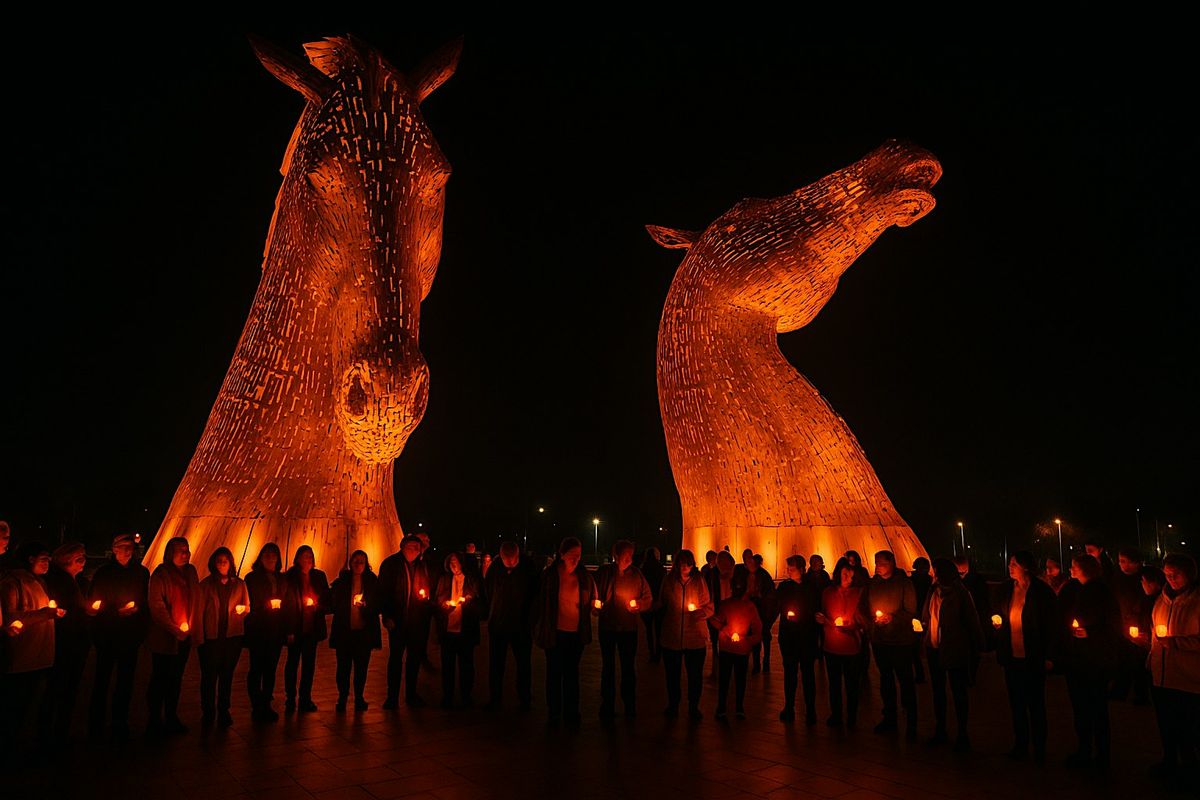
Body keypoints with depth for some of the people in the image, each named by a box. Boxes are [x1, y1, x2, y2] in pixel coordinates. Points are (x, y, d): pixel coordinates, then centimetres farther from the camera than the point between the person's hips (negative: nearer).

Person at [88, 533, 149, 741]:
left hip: (131, 636, 2)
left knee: (126, 680, 6)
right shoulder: (103, 573, -2)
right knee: (102, 678, 5)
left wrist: (143, 628, -4)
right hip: (107, 636, -2)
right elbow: (93, 604, -3)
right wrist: (117, 612, -16)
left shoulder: (141, 573, 4)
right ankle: (96, 726, 19)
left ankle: (120, 725, 17)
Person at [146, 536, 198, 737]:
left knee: (176, 678, 13)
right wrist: (174, 629, -15)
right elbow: (157, 606, -13)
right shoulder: (160, 574, -10)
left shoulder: (190, 572, 7)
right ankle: (154, 722, 14)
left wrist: (189, 626, 7)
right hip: (164, 637, -5)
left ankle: (171, 719, 24)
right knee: (160, 679, 2)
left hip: (184, 637, 6)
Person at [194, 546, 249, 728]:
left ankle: (224, 712, 21)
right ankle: (207, 714, 16)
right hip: (210, 638, -2)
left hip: (233, 637, 2)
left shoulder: (239, 584, 7)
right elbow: (199, 612, -1)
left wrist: (243, 608, -11)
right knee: (209, 676, 1)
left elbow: (248, 606, 12)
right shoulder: (205, 584, 0)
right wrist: (199, 638, -7)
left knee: (227, 675, 9)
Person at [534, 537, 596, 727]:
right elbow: (541, 601, -3)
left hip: (576, 633, 2)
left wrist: (595, 604, -8)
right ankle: (554, 713, 24)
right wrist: (540, 628, -4)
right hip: (555, 632, -2)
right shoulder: (550, 574, -8)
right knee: (554, 673, 10)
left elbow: (591, 599, 13)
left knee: (572, 673, 13)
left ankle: (572, 713, 24)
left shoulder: (584, 576, 0)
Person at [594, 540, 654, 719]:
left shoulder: (636, 574, -3)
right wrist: (596, 606, -19)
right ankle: (607, 707, 24)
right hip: (607, 626, 0)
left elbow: (648, 598, 1)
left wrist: (639, 604, -18)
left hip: (629, 627, 0)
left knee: (628, 667, 11)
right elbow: (593, 594, 1)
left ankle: (630, 706, 25)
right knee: (608, 667, 12)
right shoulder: (603, 572, -6)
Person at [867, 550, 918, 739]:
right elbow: (868, 608, 14)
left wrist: (893, 617, -21)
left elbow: (911, 611, -9)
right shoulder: (873, 584, 6)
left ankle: (911, 723, 10)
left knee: (905, 681, 0)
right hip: (879, 639, 5)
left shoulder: (904, 583, -8)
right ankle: (889, 719, 27)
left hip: (900, 640, -5)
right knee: (885, 679, 15)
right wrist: (872, 619, -5)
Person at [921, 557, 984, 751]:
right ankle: (940, 731, 28)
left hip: (955, 650, -6)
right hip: (934, 649, 7)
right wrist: (922, 625, 0)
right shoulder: (933, 592, 6)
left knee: (958, 692, 5)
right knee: (938, 691, 15)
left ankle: (962, 735, 17)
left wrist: (976, 649, -9)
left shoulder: (960, 593, -12)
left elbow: (972, 621, -9)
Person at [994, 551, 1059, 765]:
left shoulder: (1042, 591, -10)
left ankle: (1039, 749, 19)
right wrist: (997, 623, -5)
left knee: (1035, 705, 6)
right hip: (1011, 657, 5)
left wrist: (1050, 657, -12)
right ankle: (1020, 746, 24)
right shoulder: (1007, 589, 5)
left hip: (1033, 658, -5)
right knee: (1016, 703, 13)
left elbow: (1052, 625, -9)